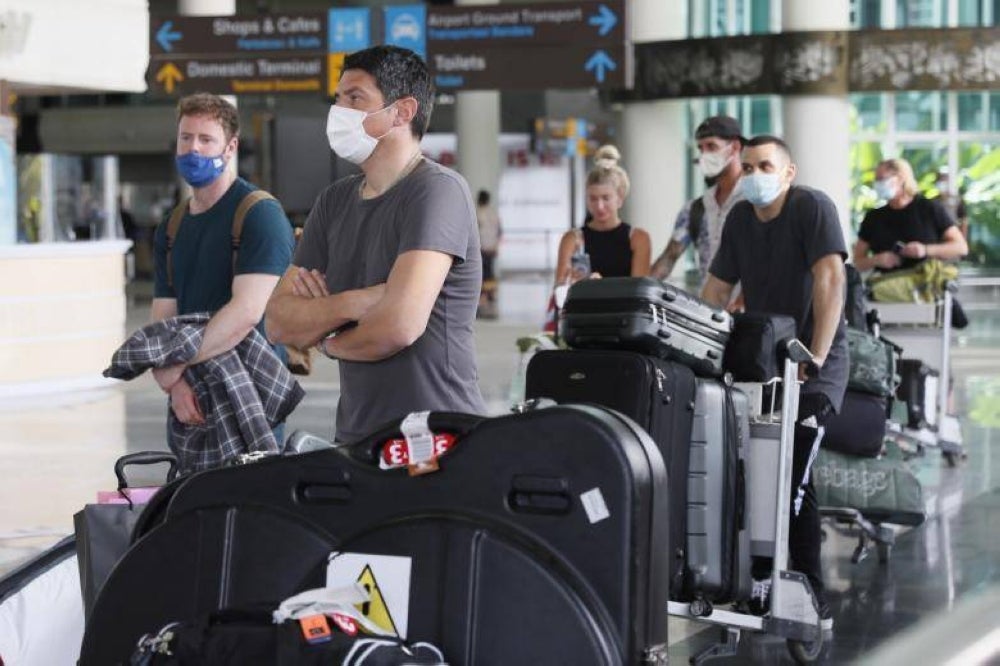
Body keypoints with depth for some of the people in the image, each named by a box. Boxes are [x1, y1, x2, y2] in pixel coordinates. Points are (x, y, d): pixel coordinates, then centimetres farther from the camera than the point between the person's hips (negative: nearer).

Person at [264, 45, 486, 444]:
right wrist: (354, 303, -14)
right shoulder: (334, 201, 12)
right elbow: (279, 321, 5)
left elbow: (400, 325, -22)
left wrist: (329, 342, -2)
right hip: (355, 436, 7)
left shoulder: (437, 190, -11)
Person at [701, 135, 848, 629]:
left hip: (813, 367, -7)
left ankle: (812, 600, -12)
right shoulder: (740, 218, 8)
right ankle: (758, 583, 12)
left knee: (791, 478, -17)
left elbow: (829, 280, -22)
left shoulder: (813, 208, -12)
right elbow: (716, 290, 10)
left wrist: (815, 357, -28)